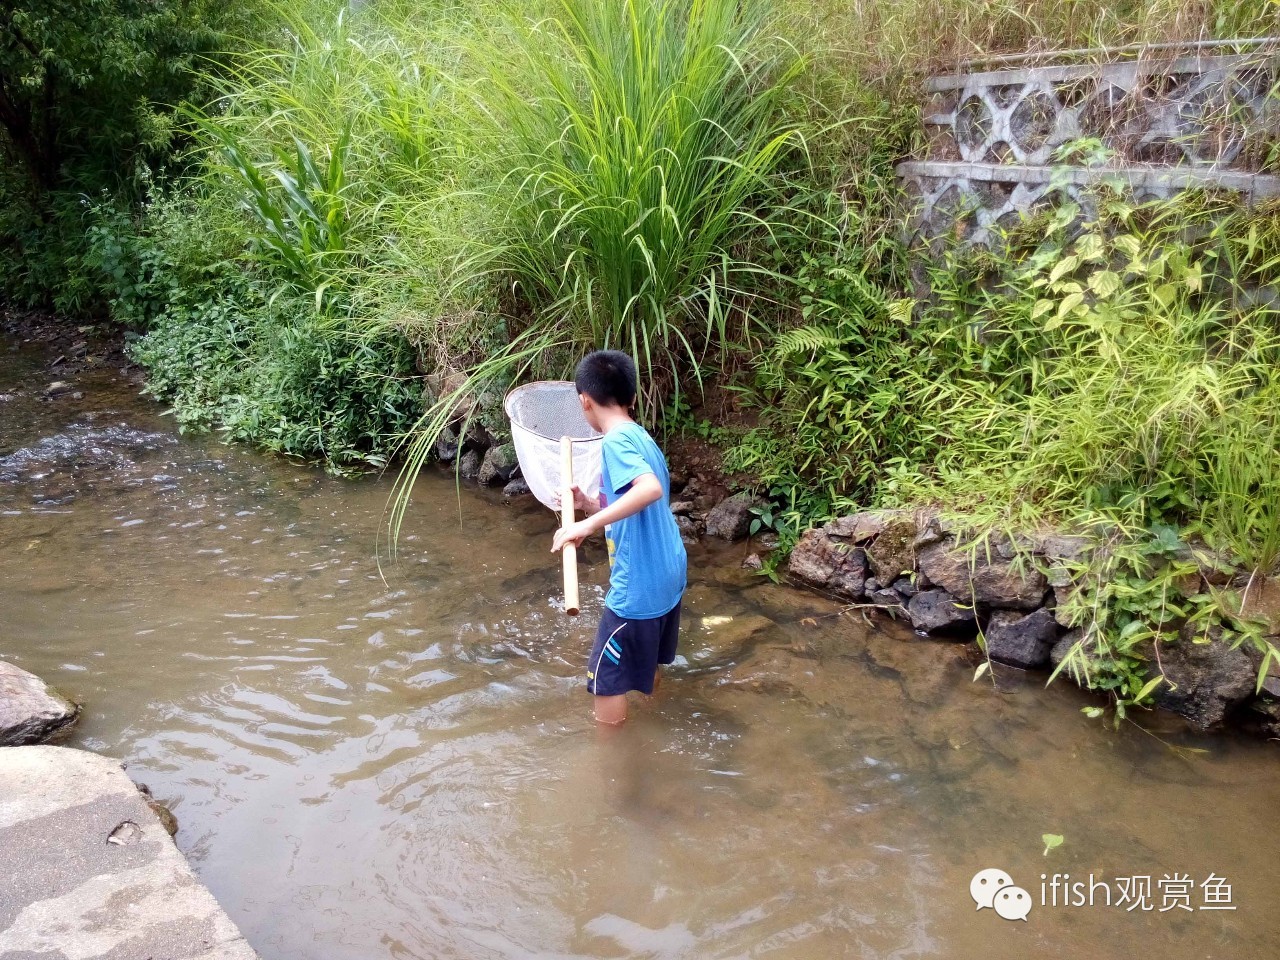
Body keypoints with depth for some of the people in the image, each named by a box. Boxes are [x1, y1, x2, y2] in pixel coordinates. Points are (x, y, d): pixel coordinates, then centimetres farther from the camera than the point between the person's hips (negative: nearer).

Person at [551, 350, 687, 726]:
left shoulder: (616, 442, -16)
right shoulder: (642, 438, 12)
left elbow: (651, 489, -35)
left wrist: (588, 524, -35)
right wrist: (589, 507, 10)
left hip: (638, 584, -9)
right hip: (667, 575, 9)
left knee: (607, 676, 6)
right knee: (647, 667, 25)